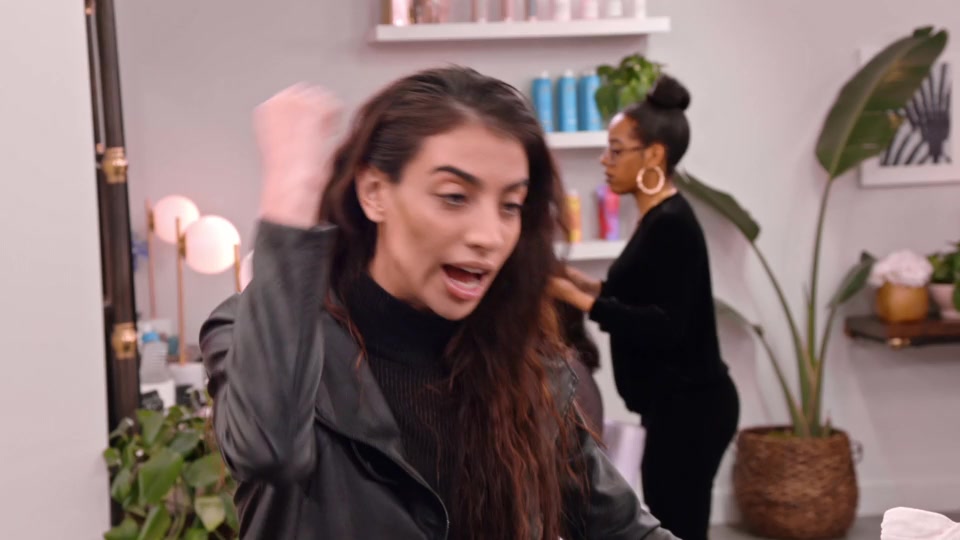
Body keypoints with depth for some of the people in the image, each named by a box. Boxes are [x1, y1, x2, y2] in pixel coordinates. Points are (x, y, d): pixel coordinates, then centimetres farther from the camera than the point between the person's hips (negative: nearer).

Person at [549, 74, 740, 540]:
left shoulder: (671, 225, -18)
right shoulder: (659, 219, 11)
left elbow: (665, 326, -23)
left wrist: (579, 300, -24)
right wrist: (592, 286, 12)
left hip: (688, 407, -10)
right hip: (677, 403, 10)